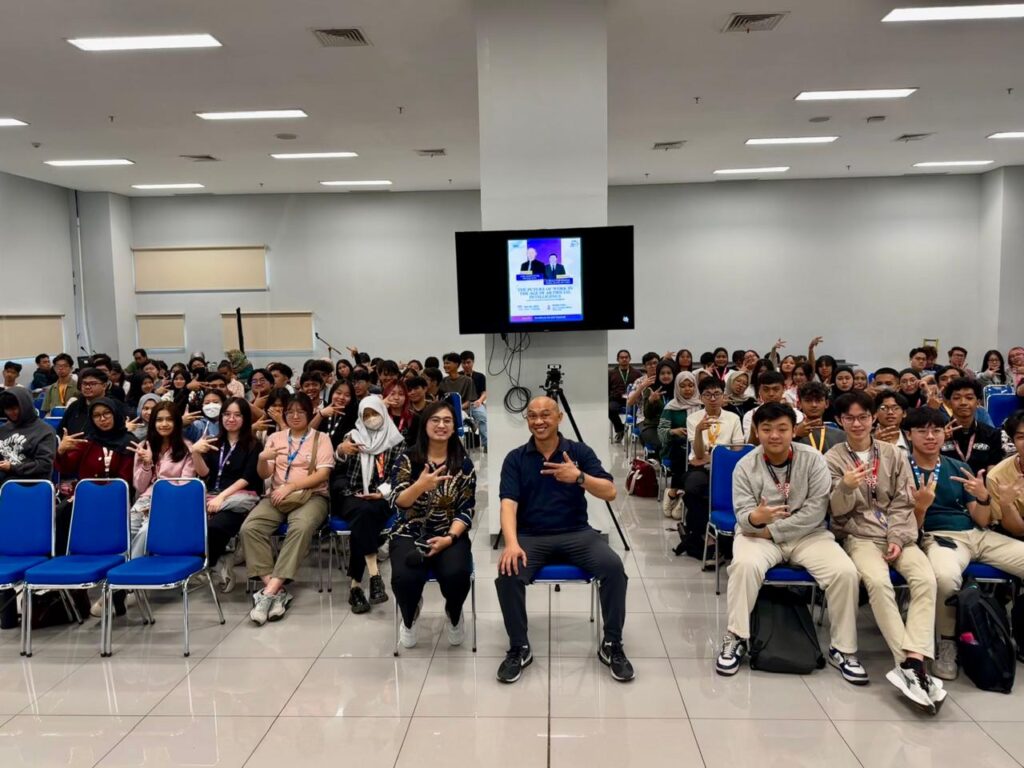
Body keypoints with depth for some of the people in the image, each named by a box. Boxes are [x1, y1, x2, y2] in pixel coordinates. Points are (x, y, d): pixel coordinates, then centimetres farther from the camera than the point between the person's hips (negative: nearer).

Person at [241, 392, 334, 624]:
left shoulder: (321, 439, 8)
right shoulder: (275, 438, 17)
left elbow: (322, 474, -4)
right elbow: (264, 475, 11)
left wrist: (290, 486, -14)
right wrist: (262, 459, -12)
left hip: (311, 496, -3)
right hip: (277, 496, 3)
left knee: (301, 528, -37)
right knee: (249, 528, -26)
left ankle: (269, 592, -37)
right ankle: (276, 591, -28)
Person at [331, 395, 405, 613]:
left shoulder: (397, 442, 12)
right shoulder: (352, 436, 18)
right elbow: (338, 472, 10)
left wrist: (382, 492, -17)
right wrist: (340, 452, -10)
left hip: (380, 499, -1)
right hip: (351, 498, 1)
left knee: (365, 515, -34)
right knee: (363, 512, -34)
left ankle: (355, 585, -33)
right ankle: (374, 575, -42)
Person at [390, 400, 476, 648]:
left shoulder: (463, 463, 3)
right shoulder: (407, 459, 0)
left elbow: (466, 510, -1)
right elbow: (397, 502, -11)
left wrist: (450, 537, -17)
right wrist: (420, 485, -30)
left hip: (450, 534, 1)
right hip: (410, 534, 0)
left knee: (456, 575, -31)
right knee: (405, 578, -31)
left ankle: (453, 615, 8)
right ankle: (409, 617, 9)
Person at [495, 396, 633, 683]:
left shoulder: (580, 451, 2)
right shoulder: (515, 458, 1)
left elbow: (610, 492, -6)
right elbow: (508, 504, -11)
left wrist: (579, 477, -25)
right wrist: (511, 543, -29)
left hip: (576, 533, 1)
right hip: (531, 537, 0)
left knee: (614, 567, -26)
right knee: (507, 573, -29)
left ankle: (612, 645, -7)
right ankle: (519, 648, -8)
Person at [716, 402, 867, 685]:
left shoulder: (813, 460, -7)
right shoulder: (746, 466, -6)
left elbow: (816, 510, -12)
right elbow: (743, 516, -10)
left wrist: (772, 530, -17)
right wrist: (755, 518, -36)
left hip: (807, 534, 1)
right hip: (758, 534, -1)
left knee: (846, 572, -23)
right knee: (745, 564, -33)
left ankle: (843, 649, -3)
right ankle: (736, 639, -16)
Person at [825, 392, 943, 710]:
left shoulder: (894, 454, 11)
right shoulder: (833, 458, 3)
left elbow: (903, 503, 7)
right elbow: (839, 510, -4)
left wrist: (897, 539, -9)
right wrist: (846, 487, -26)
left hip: (897, 535, 3)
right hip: (859, 535, -2)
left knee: (925, 579, -27)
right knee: (878, 581, -33)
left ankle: (911, 662, -32)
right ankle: (912, 664, -31)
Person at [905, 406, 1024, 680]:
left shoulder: (959, 468, 14)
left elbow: (982, 521, 12)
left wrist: (983, 497, -9)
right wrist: (921, 506, -22)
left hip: (978, 535, 5)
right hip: (938, 536, -5)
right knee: (945, 576, -39)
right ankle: (947, 642, -13)